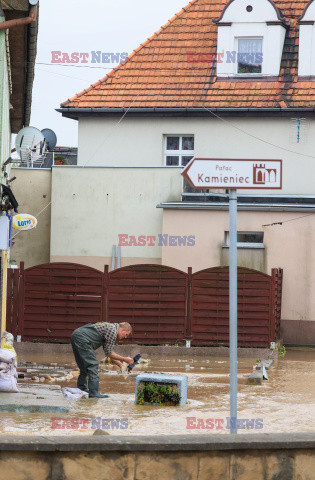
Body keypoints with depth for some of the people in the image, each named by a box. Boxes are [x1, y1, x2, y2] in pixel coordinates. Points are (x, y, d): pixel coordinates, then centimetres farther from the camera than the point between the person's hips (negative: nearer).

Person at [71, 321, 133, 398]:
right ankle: (94, 393, -8)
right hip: (82, 339, -10)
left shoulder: (109, 327, 23)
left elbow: (109, 351, 29)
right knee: (93, 364, -8)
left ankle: (81, 388, 31)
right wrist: (125, 359, 2)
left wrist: (121, 365, 26)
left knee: (84, 365, 21)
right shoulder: (113, 331, -7)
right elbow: (109, 353, -4)